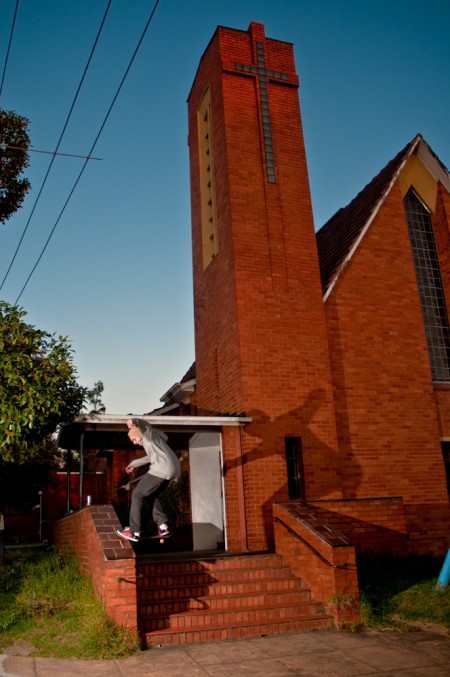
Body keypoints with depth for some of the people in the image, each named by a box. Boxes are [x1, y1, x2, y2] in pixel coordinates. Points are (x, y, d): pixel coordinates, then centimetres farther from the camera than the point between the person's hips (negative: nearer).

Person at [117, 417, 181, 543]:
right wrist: (133, 464, 53)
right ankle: (163, 526, 14)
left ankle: (134, 532, 0)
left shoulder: (148, 433, 10)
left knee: (137, 494, 1)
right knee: (153, 494, 26)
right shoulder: (150, 439, 34)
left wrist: (134, 421, -32)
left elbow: (144, 423, -13)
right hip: (174, 469, 9)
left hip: (163, 468, -9)